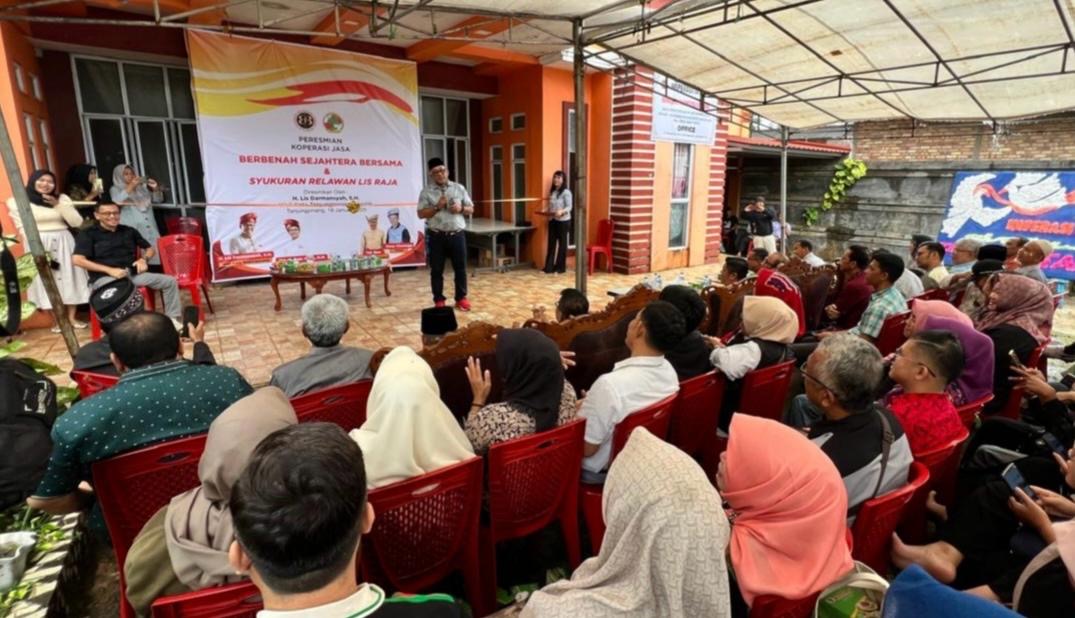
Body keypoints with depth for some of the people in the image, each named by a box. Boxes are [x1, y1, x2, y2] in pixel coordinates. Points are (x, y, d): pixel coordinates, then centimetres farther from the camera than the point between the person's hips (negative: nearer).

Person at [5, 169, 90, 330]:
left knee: (69, 278, 4)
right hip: (38, 245, -2)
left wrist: (58, 205, -10)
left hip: (63, 243, 2)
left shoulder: (62, 198, 6)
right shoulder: (17, 201, -1)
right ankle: (58, 320, 9)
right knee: (46, 282, 1)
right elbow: (21, 227, -3)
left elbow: (77, 222, -1)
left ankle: (72, 317, 13)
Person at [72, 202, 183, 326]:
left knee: (169, 281, -11)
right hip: (104, 277, -5)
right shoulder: (88, 233, 3)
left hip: (132, 273, 5)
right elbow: (77, 260, -9)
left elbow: (150, 249, 27)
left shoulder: (129, 231, 18)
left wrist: (144, 259, 2)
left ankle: (172, 319, -10)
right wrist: (109, 270, -17)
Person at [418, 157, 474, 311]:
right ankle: (439, 301, 17)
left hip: (457, 234, 1)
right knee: (436, 270, 5)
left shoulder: (459, 188, 6)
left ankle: (461, 298, 21)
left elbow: (471, 209, 9)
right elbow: (421, 213, -4)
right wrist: (437, 207, -16)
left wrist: (461, 208, -11)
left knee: (460, 268, 7)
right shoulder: (427, 192, 1)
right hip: (437, 236, -1)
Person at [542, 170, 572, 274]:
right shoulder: (552, 191, 12)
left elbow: (569, 207, -15)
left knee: (562, 243, 3)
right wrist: (547, 211, -1)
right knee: (551, 243, 5)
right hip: (552, 220, 7)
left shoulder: (566, 192, -9)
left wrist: (561, 211, -32)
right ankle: (549, 267, 8)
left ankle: (560, 267, 12)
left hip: (563, 221, -7)